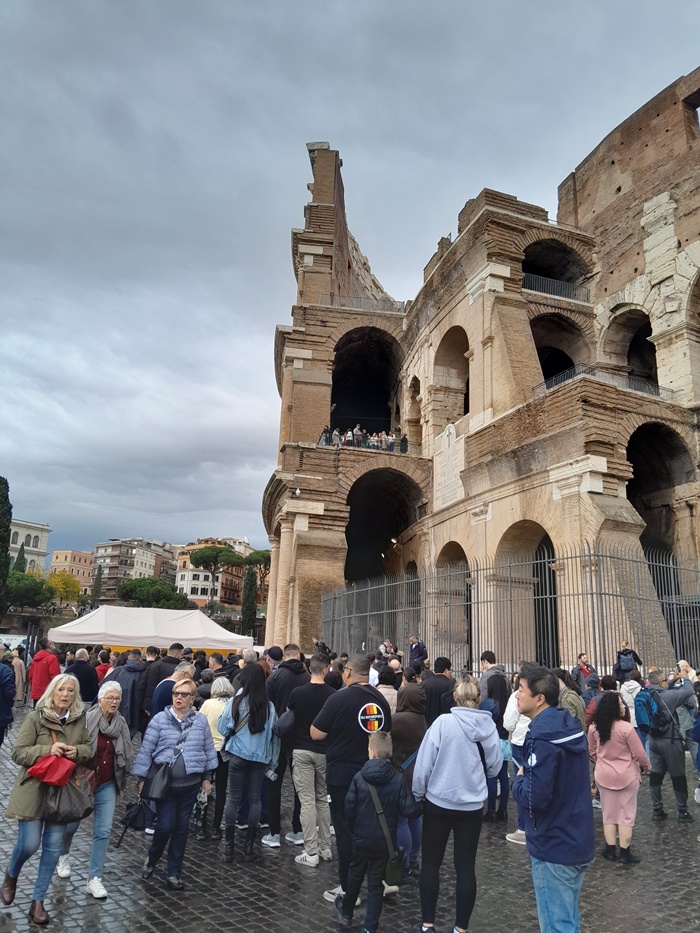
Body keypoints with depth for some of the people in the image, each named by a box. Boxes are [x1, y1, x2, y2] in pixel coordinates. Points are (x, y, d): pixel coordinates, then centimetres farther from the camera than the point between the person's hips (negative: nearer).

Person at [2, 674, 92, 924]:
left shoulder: (80, 719, -2)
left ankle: (38, 901, 24)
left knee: (53, 847, 7)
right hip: (33, 789, -3)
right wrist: (48, 750, -25)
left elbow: (88, 748, 9)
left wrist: (77, 751, -14)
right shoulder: (35, 717, -12)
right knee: (29, 844, 0)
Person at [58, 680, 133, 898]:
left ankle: (94, 879, 9)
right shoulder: (86, 720, -18)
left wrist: (121, 786, 14)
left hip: (107, 785, 3)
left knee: (103, 830, -1)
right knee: (72, 823, 17)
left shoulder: (121, 724, 0)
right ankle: (63, 855, 48)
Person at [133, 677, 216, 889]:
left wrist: (207, 778, 8)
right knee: (165, 826, -3)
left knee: (181, 828, 10)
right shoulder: (159, 719, -7)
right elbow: (146, 750, -3)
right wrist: (142, 778, -3)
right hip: (164, 783, -2)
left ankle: (173, 872, 27)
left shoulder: (201, 721, -1)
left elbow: (209, 750, 7)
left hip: (190, 784, 2)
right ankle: (151, 859, 29)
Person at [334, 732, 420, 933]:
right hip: (385, 842, 0)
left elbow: (349, 809, -11)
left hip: (361, 839, 0)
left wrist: (353, 828, 8)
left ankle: (346, 912, 44)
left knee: (355, 876, 23)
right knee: (376, 883, 14)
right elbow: (408, 811, -15)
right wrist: (421, 805, 5)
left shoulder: (359, 777, -14)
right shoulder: (398, 780, -14)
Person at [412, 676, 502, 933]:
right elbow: (495, 767, 4)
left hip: (438, 802, -2)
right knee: (466, 867, 14)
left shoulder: (443, 722, -17)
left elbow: (425, 761, -13)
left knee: (431, 863, 14)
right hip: (472, 806, 2)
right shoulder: (489, 725, -8)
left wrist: (418, 793, 2)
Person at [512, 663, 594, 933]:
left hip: (554, 850, -9)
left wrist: (518, 780, -9)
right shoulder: (571, 727, 4)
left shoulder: (543, 738, -25)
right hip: (579, 842, 9)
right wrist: (529, 776, 9)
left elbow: (534, 798, -28)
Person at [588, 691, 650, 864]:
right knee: (626, 814, 9)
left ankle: (611, 850, 20)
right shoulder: (626, 728, -23)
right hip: (626, 776, -4)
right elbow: (639, 754, -13)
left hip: (603, 775, 4)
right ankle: (624, 853, 14)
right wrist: (646, 766, 8)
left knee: (608, 813, 16)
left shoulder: (593, 728, -7)